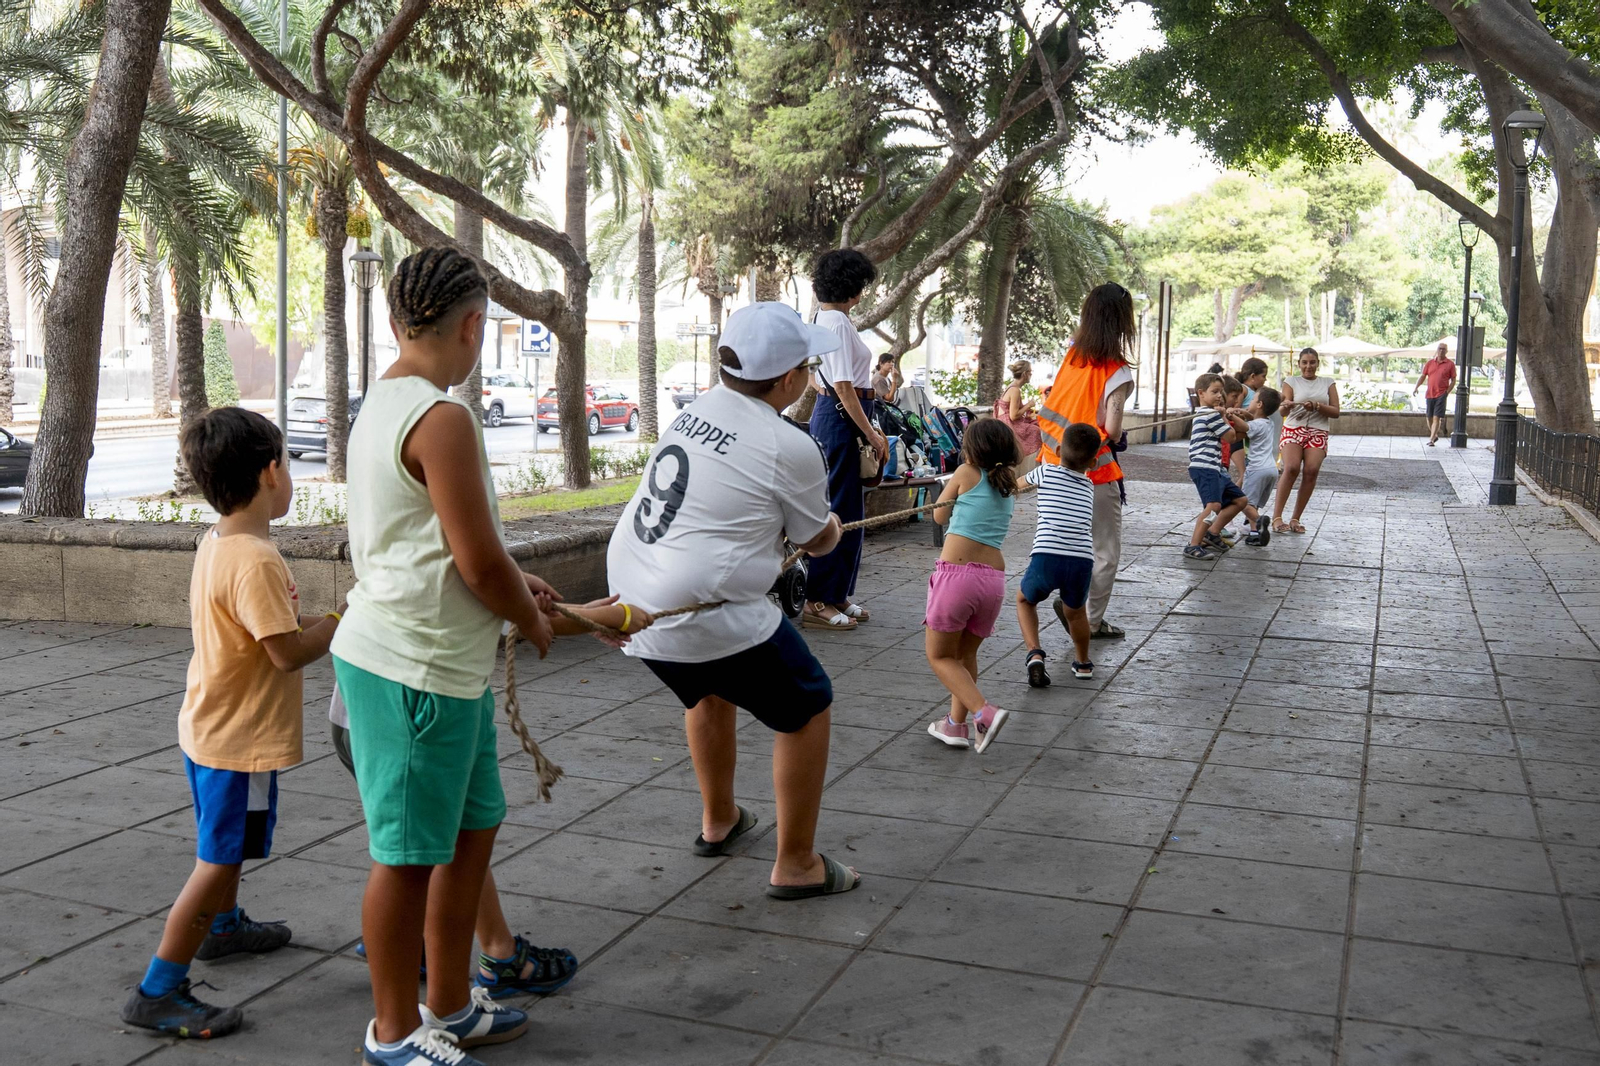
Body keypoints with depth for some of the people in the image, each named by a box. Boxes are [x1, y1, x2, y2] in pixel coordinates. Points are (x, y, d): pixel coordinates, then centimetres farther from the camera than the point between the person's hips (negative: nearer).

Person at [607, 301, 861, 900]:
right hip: (707, 616, -8)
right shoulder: (791, 449, -12)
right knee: (807, 710, 11)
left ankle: (718, 823, 49)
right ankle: (795, 866, 17)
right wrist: (831, 523, 26)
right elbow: (819, 542, 4)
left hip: (632, 602, 8)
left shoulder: (695, 412, 8)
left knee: (709, 690, 33)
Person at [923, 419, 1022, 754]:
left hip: (957, 572, -6)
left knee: (940, 656, 6)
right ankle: (957, 724, 26)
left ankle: (984, 713, -12)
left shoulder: (967, 473, 2)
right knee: (966, 654, 23)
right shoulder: (1010, 485, 15)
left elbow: (939, 516, 14)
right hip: (994, 578, 6)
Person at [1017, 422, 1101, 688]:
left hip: (1046, 558, -2)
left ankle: (1035, 653, 7)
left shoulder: (1045, 473, 14)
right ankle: (1083, 663, 46)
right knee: (1076, 611, 31)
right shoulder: (1089, 487, 22)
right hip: (1082, 561, 2)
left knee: (1025, 600, 26)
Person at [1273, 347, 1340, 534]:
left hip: (1318, 433, 2)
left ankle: (1295, 519, -9)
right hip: (1293, 429, -2)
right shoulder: (1291, 382, 9)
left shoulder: (1328, 383, 14)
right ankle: (1277, 517, -23)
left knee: (1312, 471, -18)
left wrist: (1316, 406, -11)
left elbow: (1336, 412, 7)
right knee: (1291, 468, -24)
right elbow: (1284, 412, -1)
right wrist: (1287, 405, -26)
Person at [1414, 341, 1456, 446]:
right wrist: (1416, 388, -4)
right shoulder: (1429, 363, 9)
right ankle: (1435, 435, 32)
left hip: (1441, 395, -4)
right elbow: (1423, 377, 10)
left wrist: (1447, 392, -9)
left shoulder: (1450, 364, 1)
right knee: (1429, 417, 10)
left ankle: (1431, 440, -10)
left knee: (1437, 417, -10)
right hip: (1430, 394, 4)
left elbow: (1453, 381, 2)